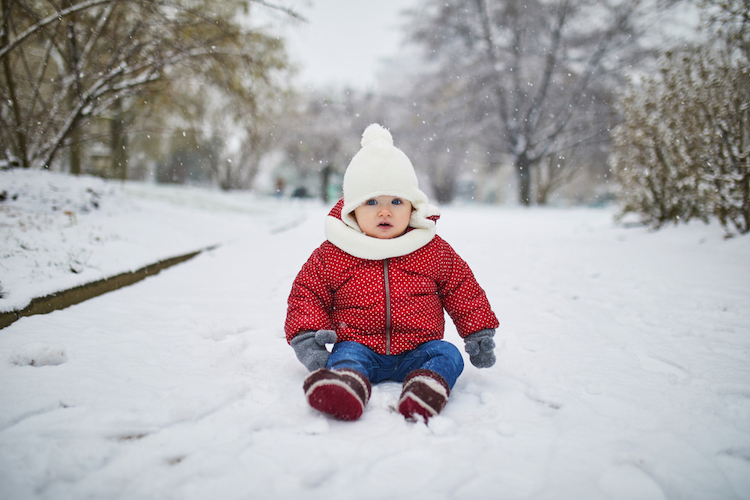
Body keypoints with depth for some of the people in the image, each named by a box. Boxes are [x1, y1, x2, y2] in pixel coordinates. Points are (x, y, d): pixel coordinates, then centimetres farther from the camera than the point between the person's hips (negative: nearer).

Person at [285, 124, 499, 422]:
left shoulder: (434, 250, 5)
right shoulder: (331, 255, 2)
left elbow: (463, 289, 13)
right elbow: (306, 294, 7)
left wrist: (480, 333, 9)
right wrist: (306, 336, -8)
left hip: (416, 350, 2)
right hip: (360, 345, -1)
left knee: (447, 354, -23)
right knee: (346, 354, -29)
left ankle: (427, 387, -50)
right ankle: (347, 386, -59)